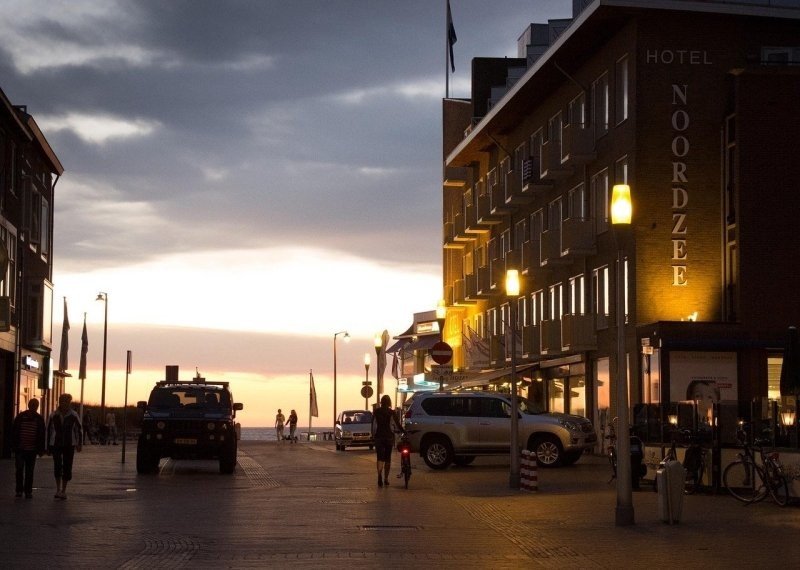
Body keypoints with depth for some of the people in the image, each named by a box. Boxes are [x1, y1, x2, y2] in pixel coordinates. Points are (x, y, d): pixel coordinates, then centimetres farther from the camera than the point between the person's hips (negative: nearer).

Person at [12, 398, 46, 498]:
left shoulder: (39, 419, 3)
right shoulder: (20, 417, 1)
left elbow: (42, 435, 6)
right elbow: (13, 432, 3)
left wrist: (41, 449, 2)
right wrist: (14, 446, -3)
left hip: (32, 450, 1)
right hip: (20, 449, -1)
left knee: (29, 471, 6)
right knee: (19, 469, -3)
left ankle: (28, 491, 11)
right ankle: (19, 490, 5)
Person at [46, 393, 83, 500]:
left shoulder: (74, 416, -1)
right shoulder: (53, 416, 0)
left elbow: (79, 430, 8)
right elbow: (48, 431, 8)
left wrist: (79, 443, -3)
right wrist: (48, 447, 8)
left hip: (69, 445, 0)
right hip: (56, 445, 0)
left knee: (67, 468, 2)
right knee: (57, 466, -14)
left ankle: (63, 490, 14)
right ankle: (58, 489, -4)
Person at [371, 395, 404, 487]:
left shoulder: (376, 412, 2)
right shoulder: (391, 412, -4)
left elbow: (373, 425, 7)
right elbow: (397, 424, -7)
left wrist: (373, 435, 18)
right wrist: (404, 431, 4)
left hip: (378, 436, 1)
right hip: (389, 436, 0)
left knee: (380, 457, -4)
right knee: (387, 458, 12)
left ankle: (379, 475, -31)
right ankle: (386, 479, 16)